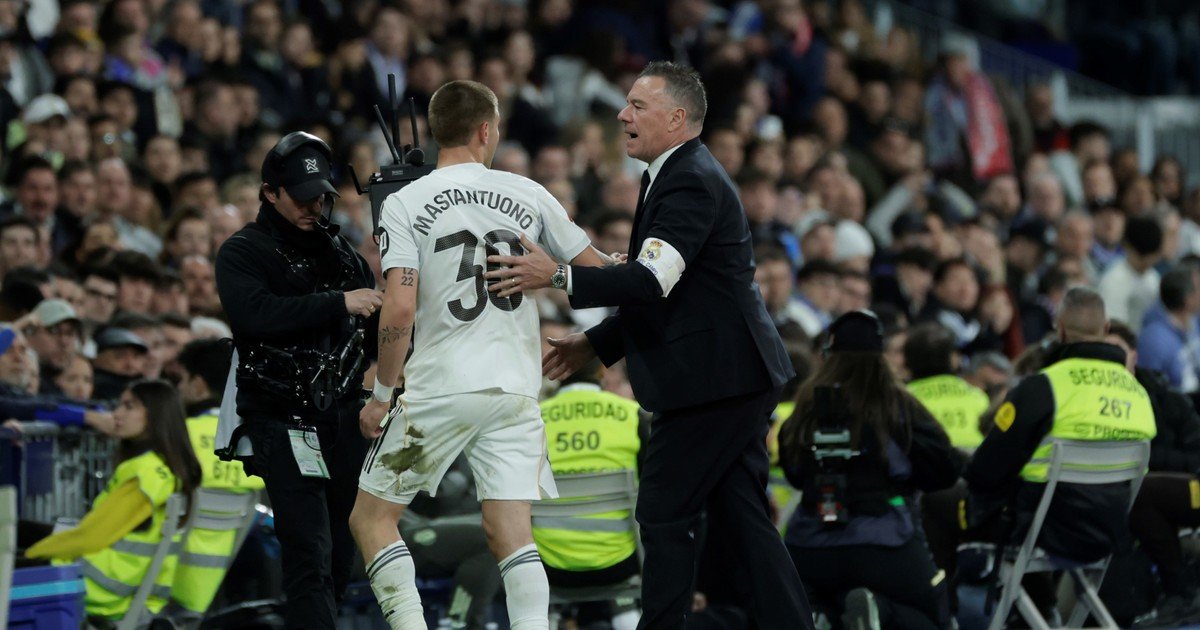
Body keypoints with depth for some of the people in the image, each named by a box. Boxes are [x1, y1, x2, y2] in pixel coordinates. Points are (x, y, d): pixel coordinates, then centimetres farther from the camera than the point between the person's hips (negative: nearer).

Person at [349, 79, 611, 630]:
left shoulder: (404, 204, -4)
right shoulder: (527, 195, 5)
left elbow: (400, 310, -12)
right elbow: (595, 269, 14)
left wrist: (382, 393, -1)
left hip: (439, 388, -3)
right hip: (515, 388, 3)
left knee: (371, 516, 10)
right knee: (510, 534, 3)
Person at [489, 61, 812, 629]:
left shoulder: (690, 182, -16)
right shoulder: (676, 176, 18)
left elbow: (654, 282, -28)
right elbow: (661, 296, 25)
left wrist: (559, 277, -33)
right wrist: (595, 343, 20)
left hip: (712, 378, -11)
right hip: (735, 378, 11)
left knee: (664, 518, -6)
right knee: (742, 518, 9)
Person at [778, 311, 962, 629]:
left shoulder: (808, 405, 1)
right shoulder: (898, 406, -5)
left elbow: (794, 473, 14)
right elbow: (946, 471, -2)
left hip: (808, 550, 3)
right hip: (883, 549, -3)